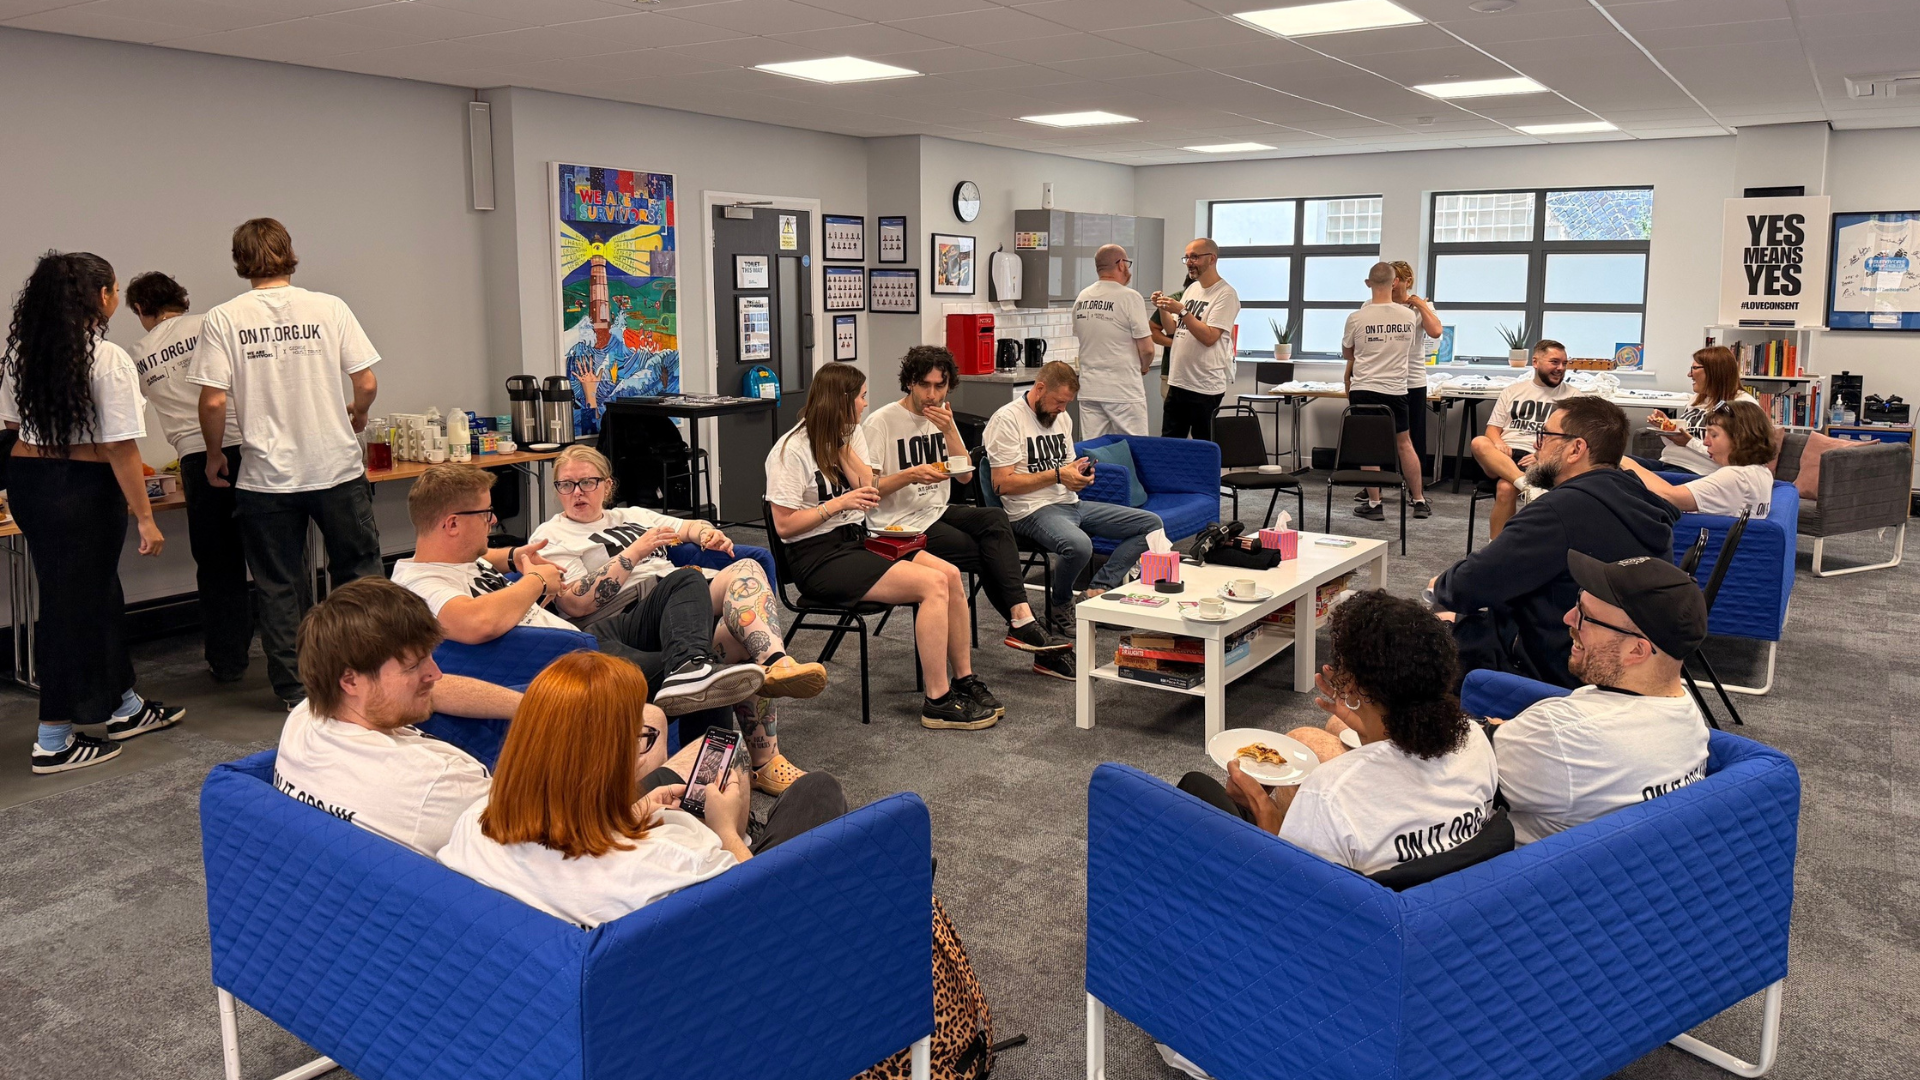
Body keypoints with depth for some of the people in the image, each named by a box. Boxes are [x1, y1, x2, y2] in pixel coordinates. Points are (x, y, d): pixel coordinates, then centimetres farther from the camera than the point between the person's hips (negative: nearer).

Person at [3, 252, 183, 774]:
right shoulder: (109, 360, -16)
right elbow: (120, 448, -17)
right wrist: (145, 516, -12)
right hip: (82, 489, -8)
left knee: (100, 592, 21)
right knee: (76, 605, 3)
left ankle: (123, 707, 36)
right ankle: (53, 742, 11)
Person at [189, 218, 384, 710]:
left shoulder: (223, 319, -4)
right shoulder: (329, 308, -3)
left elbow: (214, 401, -8)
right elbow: (367, 384, -4)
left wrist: (214, 455, 8)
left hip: (266, 476, 0)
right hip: (338, 466, 0)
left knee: (279, 586, 11)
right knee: (359, 573, 14)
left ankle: (294, 687, 17)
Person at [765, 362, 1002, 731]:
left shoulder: (850, 434, 13)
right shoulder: (791, 451, -10)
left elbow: (869, 491, 0)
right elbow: (784, 524, -14)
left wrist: (842, 444, -8)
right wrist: (840, 503, -17)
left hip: (857, 542, 8)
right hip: (818, 558, -8)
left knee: (951, 573, -13)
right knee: (933, 583, -24)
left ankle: (964, 680, -2)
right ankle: (938, 703, -19)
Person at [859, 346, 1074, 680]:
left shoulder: (941, 416, 12)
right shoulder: (880, 422, -9)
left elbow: (964, 475, 6)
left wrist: (949, 431, -8)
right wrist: (909, 475, -26)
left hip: (938, 512, 6)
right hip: (901, 525, -6)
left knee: (995, 518, -25)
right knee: (990, 554, -22)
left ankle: (1022, 623, -27)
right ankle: (1023, 622, -9)